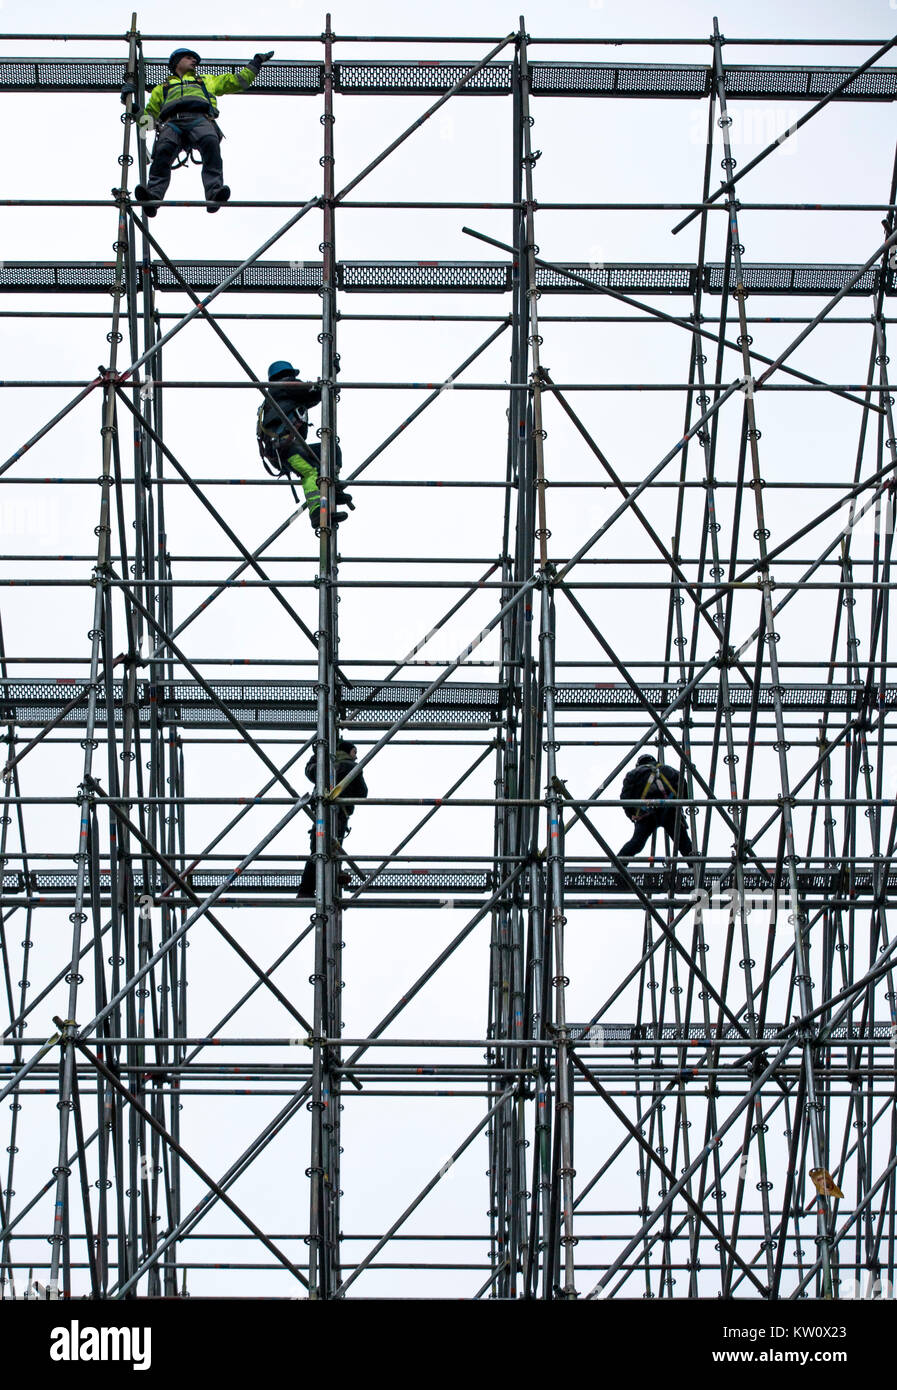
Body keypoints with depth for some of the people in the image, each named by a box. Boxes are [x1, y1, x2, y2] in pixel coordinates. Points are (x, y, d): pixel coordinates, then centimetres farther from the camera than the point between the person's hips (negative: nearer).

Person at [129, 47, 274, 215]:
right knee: (163, 150, -35)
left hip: (200, 119, 0)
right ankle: (153, 195, -51)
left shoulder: (206, 81, 44)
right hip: (172, 122, 0)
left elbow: (239, 81, 46)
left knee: (210, 143, -37)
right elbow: (146, 115, 38)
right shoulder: (162, 89, 42)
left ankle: (214, 192, -53)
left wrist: (256, 62, 45)